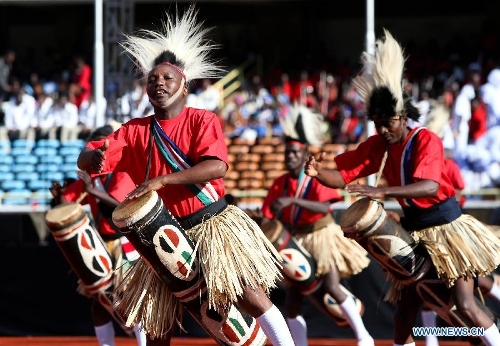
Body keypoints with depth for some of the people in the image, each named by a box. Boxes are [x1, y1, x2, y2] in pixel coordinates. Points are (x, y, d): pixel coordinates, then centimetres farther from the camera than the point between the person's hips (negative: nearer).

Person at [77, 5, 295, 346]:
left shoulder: (203, 121, -6)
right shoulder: (136, 130, 3)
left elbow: (216, 167, -23)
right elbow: (85, 161, -2)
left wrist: (161, 180, -31)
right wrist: (95, 156, -28)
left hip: (214, 224, -4)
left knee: (248, 293, -13)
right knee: (158, 316, 7)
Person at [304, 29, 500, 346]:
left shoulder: (426, 140, -19)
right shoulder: (376, 146, 0)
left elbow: (429, 186, -34)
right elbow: (342, 176, -4)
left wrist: (382, 192, -45)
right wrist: (316, 172, -27)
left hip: (446, 226, -6)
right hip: (413, 231, 6)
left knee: (466, 306, -12)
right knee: (405, 308, 8)